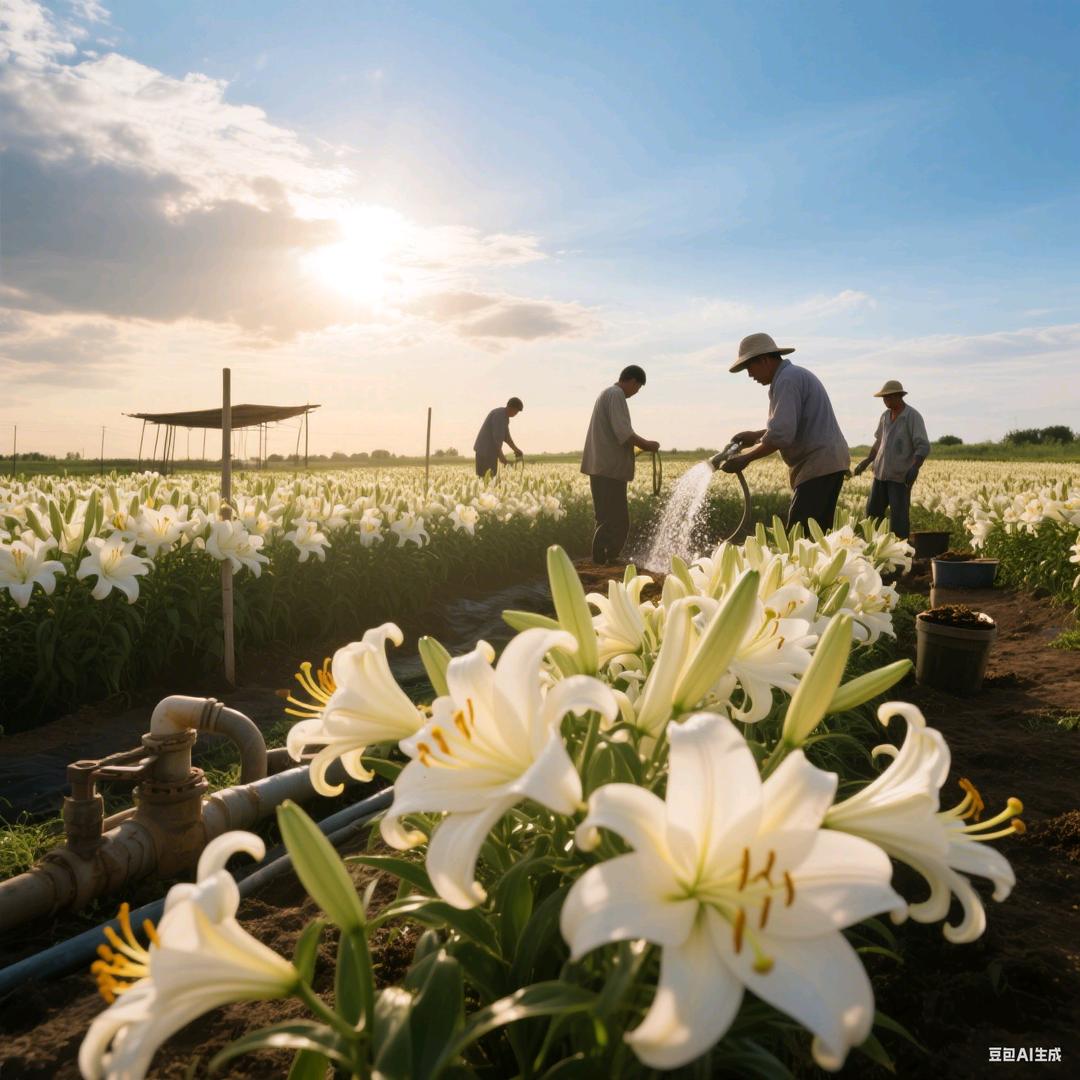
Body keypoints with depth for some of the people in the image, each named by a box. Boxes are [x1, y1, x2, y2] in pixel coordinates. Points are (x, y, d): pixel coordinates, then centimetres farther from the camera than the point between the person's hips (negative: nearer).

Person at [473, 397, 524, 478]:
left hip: (491, 450, 10)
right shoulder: (499, 414, -18)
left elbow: (506, 436, 20)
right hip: (484, 449, -10)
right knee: (485, 477, -12)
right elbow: (497, 436, -23)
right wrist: (500, 454, -23)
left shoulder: (505, 416, 15)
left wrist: (515, 449, 11)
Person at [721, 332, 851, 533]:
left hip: (819, 466, -10)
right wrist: (755, 436, 17)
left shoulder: (787, 379, -13)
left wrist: (745, 458, -12)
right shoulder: (797, 374, 20)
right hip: (828, 463, 10)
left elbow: (781, 435, -22)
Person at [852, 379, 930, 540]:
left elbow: (923, 447, -16)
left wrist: (915, 467, -31)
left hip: (901, 476, -7)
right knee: (873, 511, 6)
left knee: (899, 517, -6)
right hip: (881, 473, 7)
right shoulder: (885, 416, 12)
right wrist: (867, 461, 18)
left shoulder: (913, 417, -9)